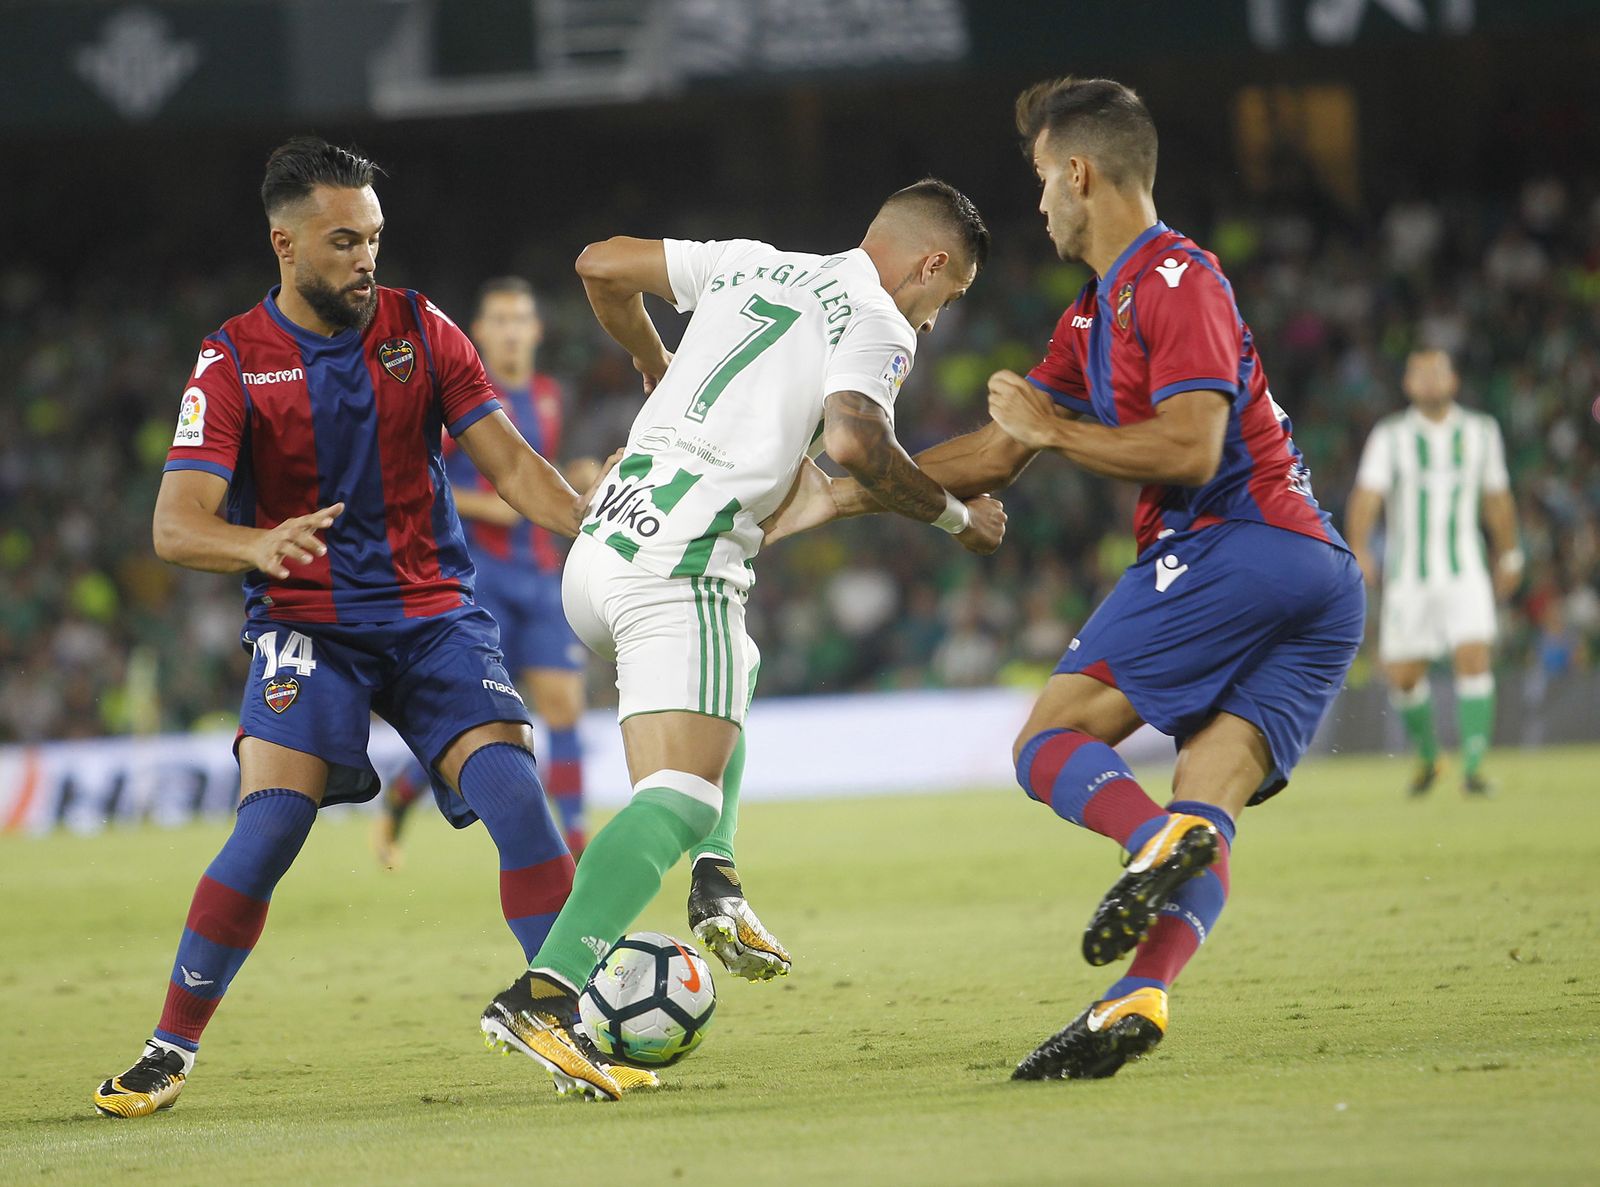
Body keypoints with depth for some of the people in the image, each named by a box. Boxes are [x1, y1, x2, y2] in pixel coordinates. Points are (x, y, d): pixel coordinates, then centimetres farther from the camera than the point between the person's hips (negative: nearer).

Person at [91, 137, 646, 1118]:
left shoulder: (419, 330, 2)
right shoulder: (234, 362, -5)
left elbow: (510, 462, 1)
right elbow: (176, 527, -14)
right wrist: (262, 545, -36)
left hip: (435, 613, 2)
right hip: (307, 623, -2)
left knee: (514, 791, -18)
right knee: (272, 823, -20)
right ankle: (171, 1049, -5)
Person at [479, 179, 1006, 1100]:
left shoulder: (750, 264, 20)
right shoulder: (877, 325, 0)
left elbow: (602, 265, 23)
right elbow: (851, 439, -18)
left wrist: (657, 366, 39)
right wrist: (956, 516, -3)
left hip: (599, 546, 8)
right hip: (681, 566, -8)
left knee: (726, 684, 35)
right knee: (681, 799, -15)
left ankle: (717, 884, 14)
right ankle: (545, 995, -31)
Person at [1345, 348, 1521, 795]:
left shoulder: (1480, 432, 7)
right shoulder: (1390, 437, -1)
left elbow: (1497, 498, 18)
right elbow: (1367, 496, -12)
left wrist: (1508, 555, 25)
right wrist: (1358, 551, -26)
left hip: (1464, 570, 0)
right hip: (1408, 575, 0)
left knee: (1473, 658, -18)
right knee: (1403, 676, 3)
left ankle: (1473, 766, -18)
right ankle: (1427, 755, 28)